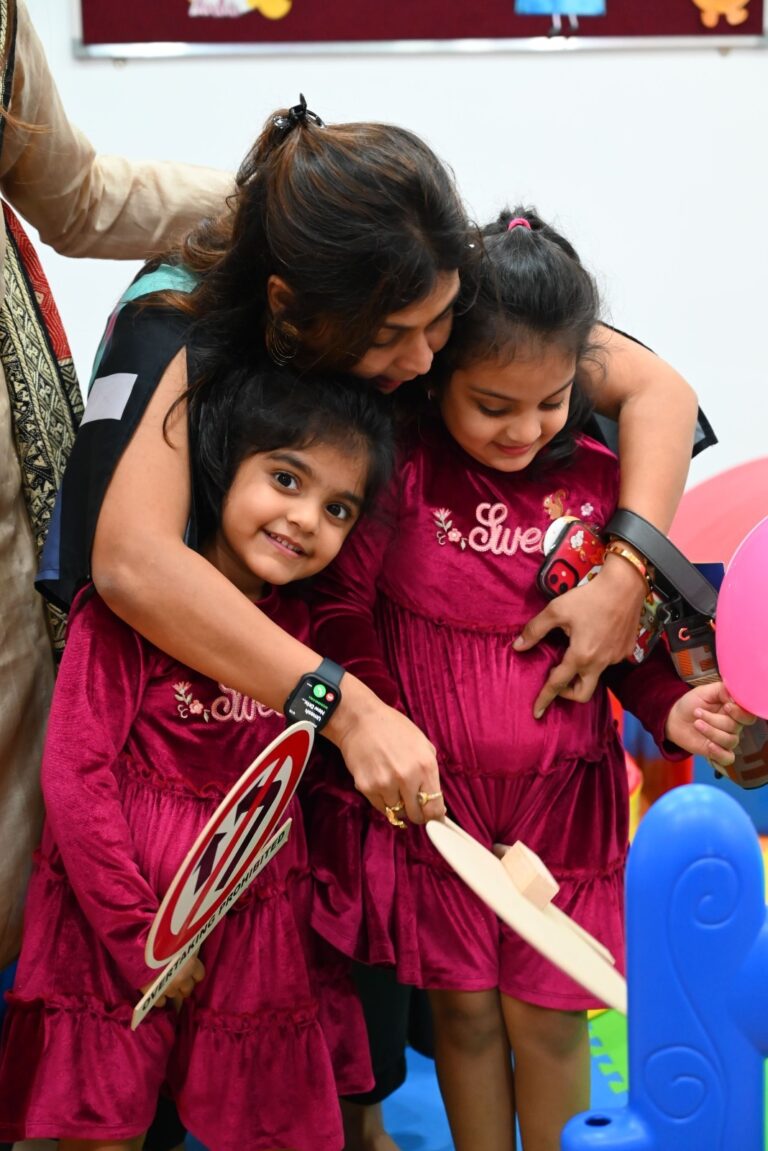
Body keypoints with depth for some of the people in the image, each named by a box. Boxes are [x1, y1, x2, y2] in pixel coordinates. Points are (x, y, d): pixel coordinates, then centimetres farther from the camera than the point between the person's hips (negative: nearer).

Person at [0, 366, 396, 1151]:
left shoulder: (297, 625, 5)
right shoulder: (128, 612, -14)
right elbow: (75, 776, -16)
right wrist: (138, 934, -14)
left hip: (258, 923, 5)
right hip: (116, 915, -5)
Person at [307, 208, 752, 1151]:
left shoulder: (598, 481, -1)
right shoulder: (399, 473, -8)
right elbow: (344, 608, -4)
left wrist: (672, 708, -9)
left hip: (564, 798, 1)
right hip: (434, 795, -1)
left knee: (548, 1018, 8)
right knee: (464, 1011, 11)